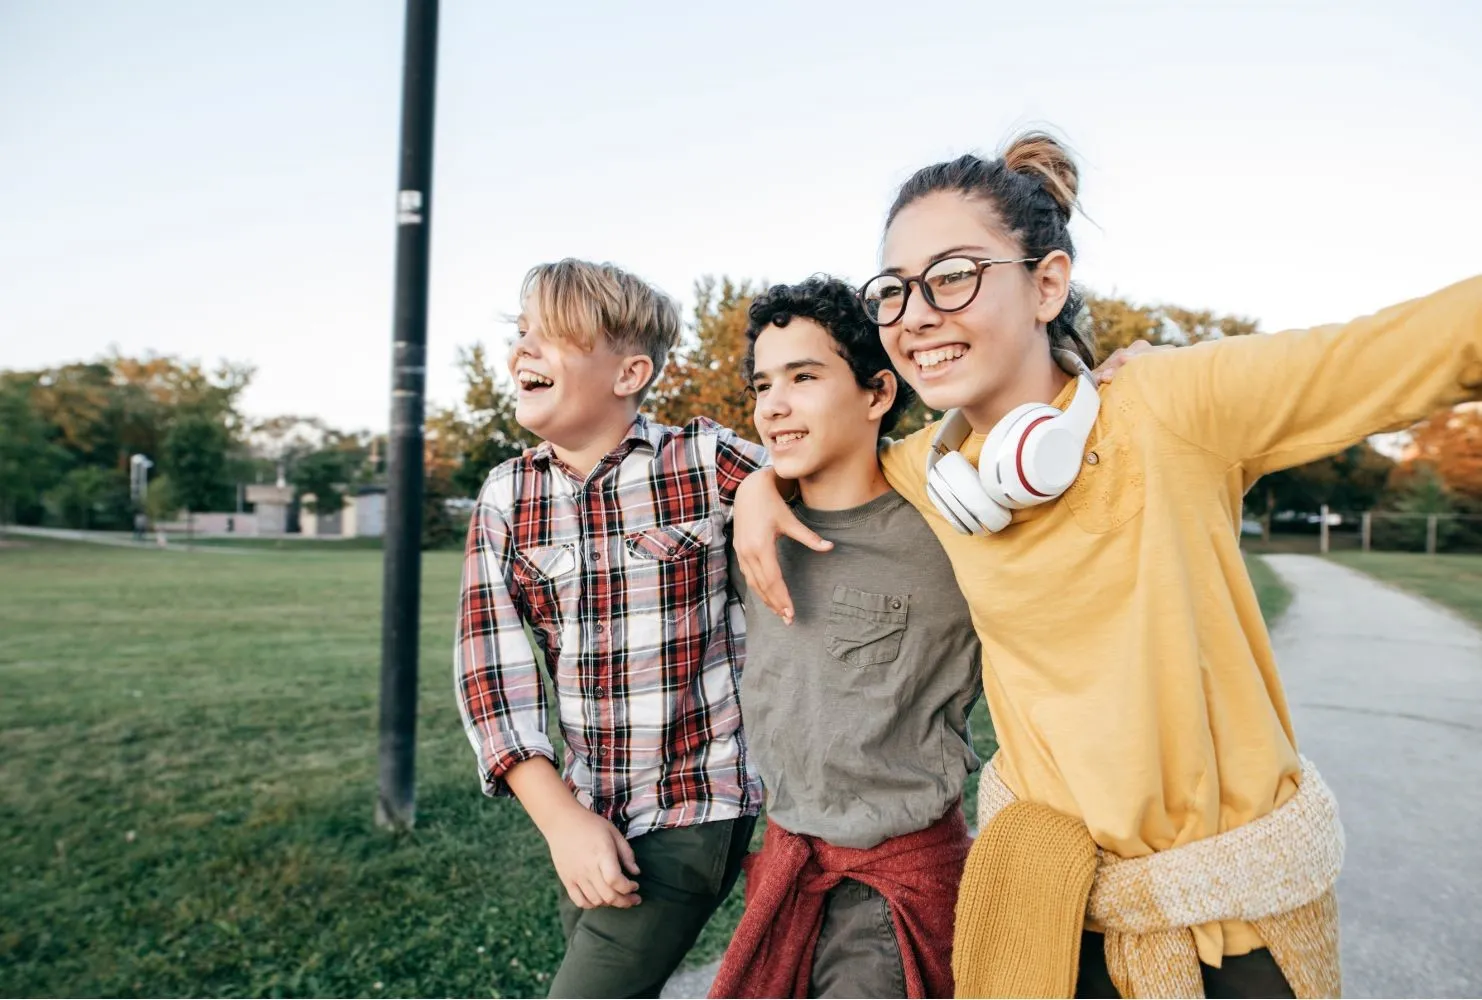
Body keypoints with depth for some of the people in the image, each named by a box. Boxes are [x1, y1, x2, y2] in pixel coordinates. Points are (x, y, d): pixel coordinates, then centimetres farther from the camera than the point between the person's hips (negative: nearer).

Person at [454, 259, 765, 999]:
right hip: (587, 813, 4)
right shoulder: (504, 499, -1)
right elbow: (488, 668, -5)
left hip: (697, 807, -4)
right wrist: (561, 818, -12)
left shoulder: (708, 462, -11)